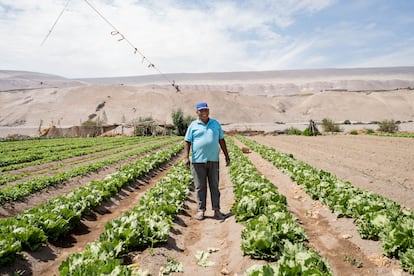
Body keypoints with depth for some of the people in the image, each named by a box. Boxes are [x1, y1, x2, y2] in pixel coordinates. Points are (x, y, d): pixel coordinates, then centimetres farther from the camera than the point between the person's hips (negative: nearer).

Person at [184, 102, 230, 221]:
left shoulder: (216, 124, 11)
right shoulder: (193, 125, 4)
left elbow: (221, 140, 12)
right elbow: (187, 142, 1)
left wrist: (227, 156, 9)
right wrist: (186, 157, -10)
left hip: (213, 160, 2)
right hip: (198, 160, -2)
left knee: (214, 185, 5)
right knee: (200, 186, 5)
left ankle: (216, 210, 11)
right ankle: (201, 210, 15)